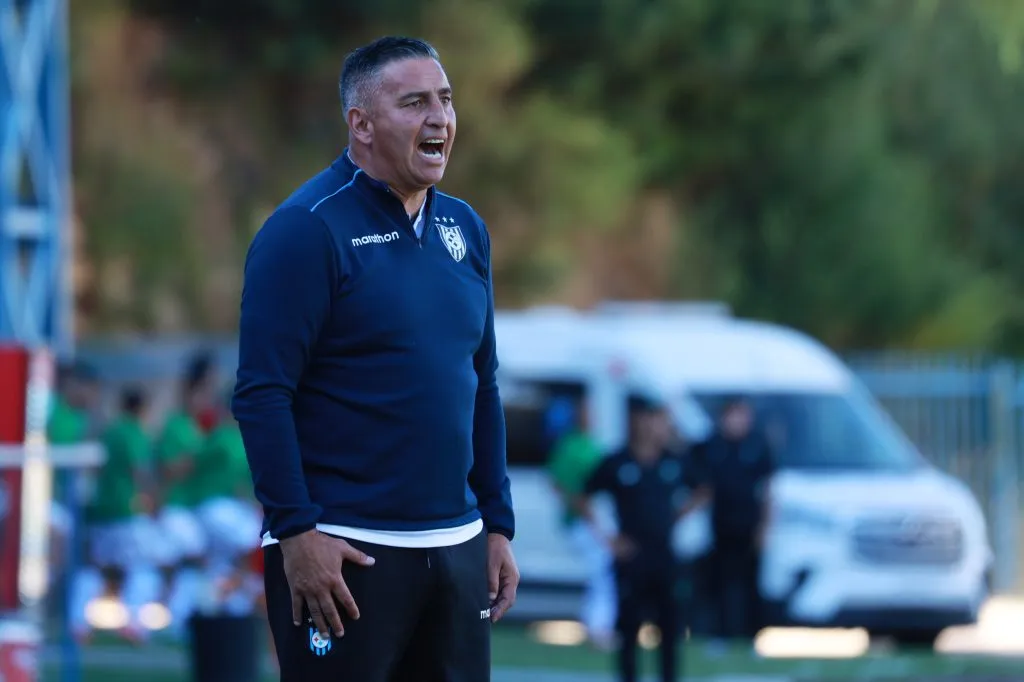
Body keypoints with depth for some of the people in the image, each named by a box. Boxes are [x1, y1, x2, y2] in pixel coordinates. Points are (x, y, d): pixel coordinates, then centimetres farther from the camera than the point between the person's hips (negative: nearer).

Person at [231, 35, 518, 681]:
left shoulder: (464, 228, 12)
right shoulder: (307, 228, -9)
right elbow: (262, 393, -13)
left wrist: (499, 526, 14)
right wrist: (295, 531, -18)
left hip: (457, 547, 7)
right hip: (340, 552, -7)